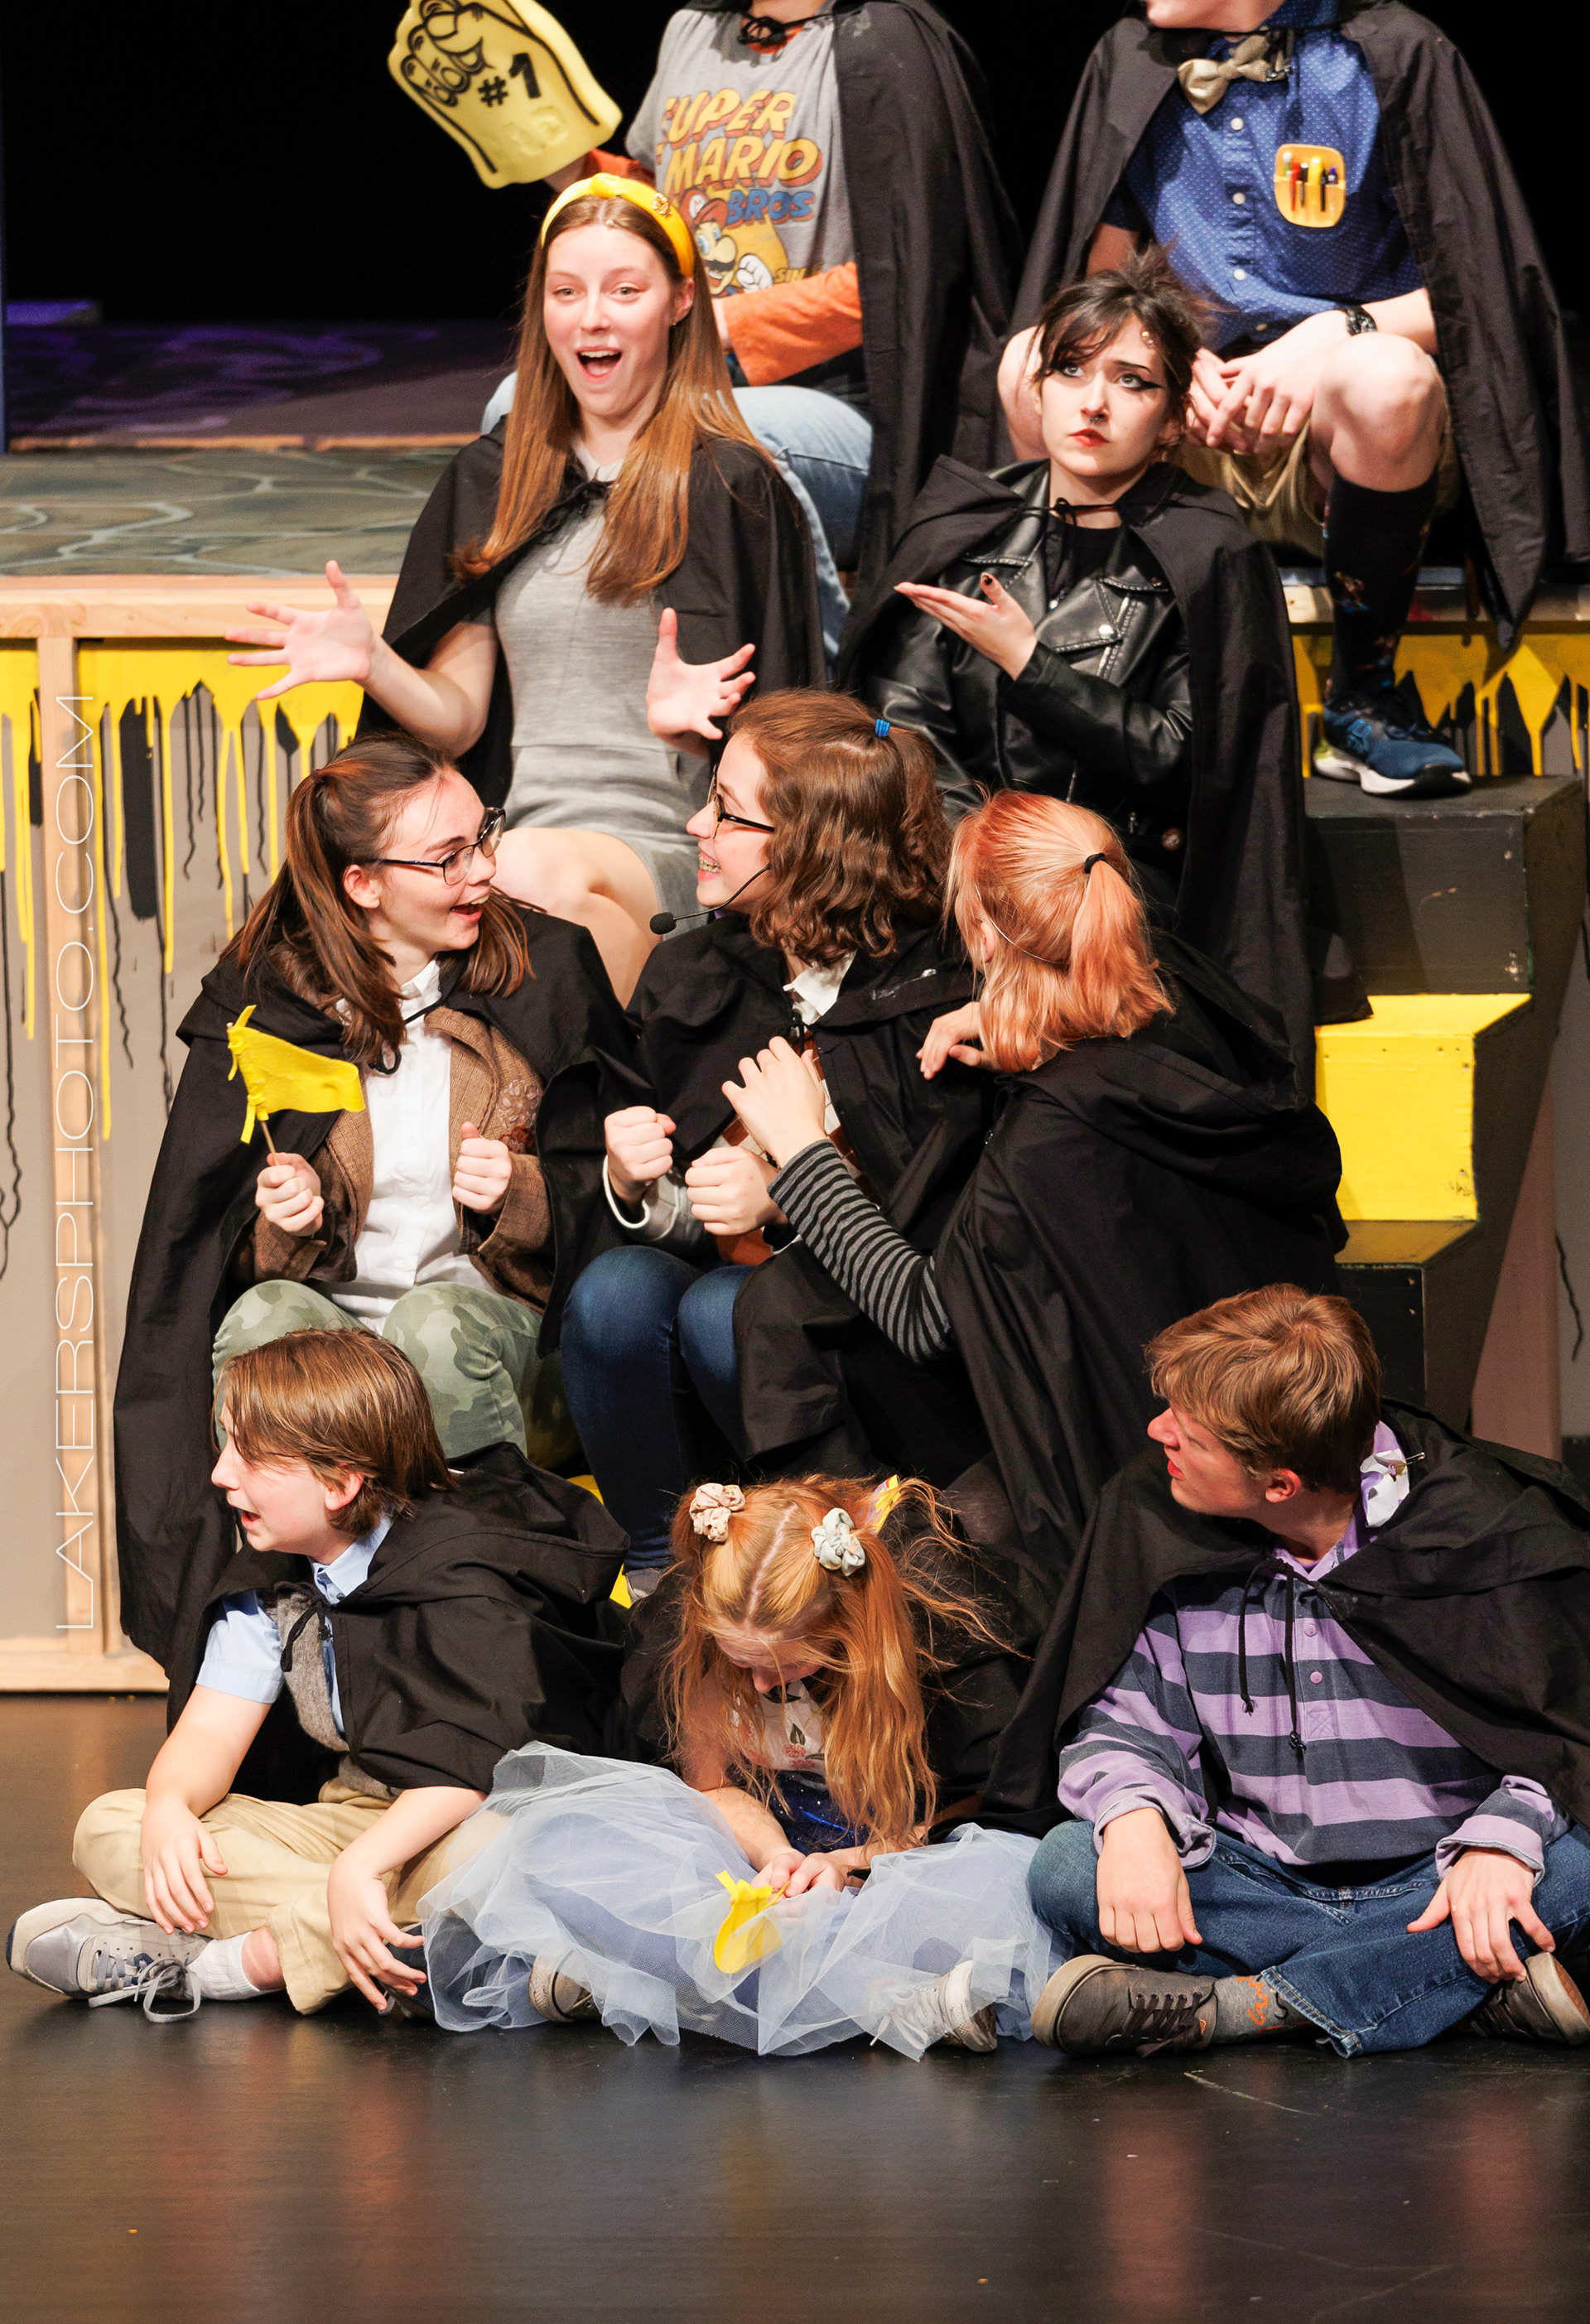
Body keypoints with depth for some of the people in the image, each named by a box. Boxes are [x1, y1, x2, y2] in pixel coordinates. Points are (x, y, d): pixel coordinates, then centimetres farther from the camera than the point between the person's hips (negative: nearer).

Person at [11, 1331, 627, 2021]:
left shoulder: (460, 1570, -17)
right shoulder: (268, 1577, 6)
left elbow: (474, 1762, -29)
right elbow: (211, 1730, 1)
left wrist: (360, 1866, -42)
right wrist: (169, 1808, -23)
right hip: (348, 1816, 7)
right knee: (108, 1828, -10)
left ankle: (217, 1966, -33)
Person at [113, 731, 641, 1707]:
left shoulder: (547, 972, 3)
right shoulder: (263, 997, 2)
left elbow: (603, 1196, 7)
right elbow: (206, 1233, 6)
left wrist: (520, 1194, -14)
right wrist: (283, 1223, -16)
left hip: (496, 1318, -1)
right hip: (328, 1310, 1)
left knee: (434, 1328, -36)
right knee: (262, 1322, -34)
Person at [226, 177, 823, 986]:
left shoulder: (730, 486, 3)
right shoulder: (493, 480, 17)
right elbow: (459, 719, 16)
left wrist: (687, 721, -23)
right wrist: (373, 664, -4)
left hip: (676, 851, -4)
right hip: (526, 837, 4)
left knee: (536, 870, -39)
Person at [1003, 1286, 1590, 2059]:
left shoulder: (1481, 1530, -11)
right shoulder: (1159, 1527, -1)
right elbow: (1126, 1717, 3)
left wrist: (1504, 1837, -31)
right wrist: (1133, 1817, -21)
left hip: (1429, 1879, -3)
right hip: (1256, 1875, 3)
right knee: (1065, 1867, -26)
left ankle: (1222, 2010, -30)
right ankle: (1472, 1986, -29)